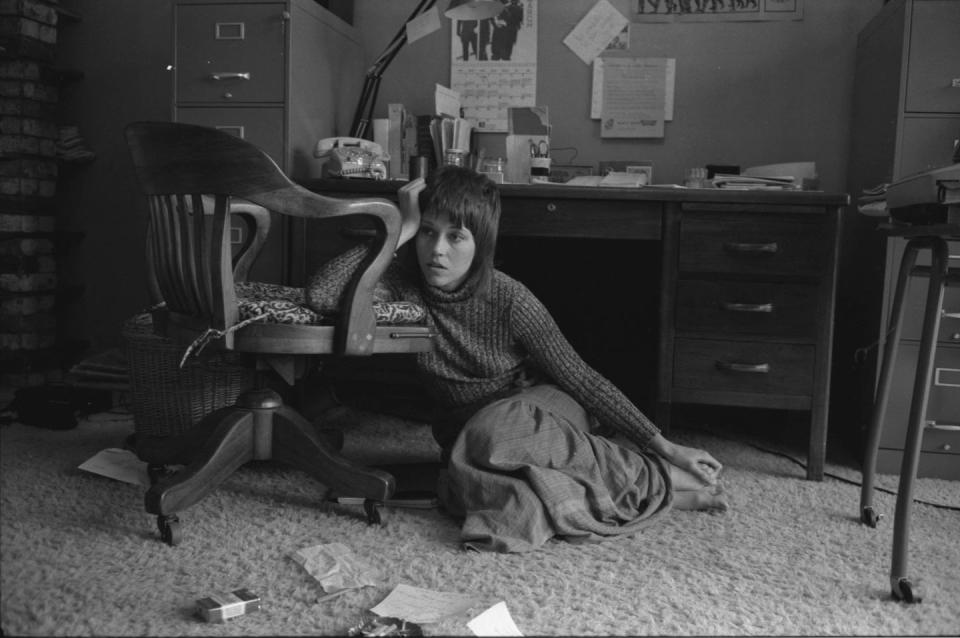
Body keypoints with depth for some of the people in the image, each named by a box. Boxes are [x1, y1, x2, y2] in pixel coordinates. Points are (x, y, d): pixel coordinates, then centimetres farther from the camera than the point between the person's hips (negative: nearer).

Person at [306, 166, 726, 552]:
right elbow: (319, 296, -30)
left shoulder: (508, 299, -20)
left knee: (494, 434, -37)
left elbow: (580, 379, -13)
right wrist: (400, 230, -29)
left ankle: (644, 472, -19)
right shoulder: (407, 283, -14)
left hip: (538, 406, -2)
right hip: (465, 433, 2)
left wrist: (661, 444, -14)